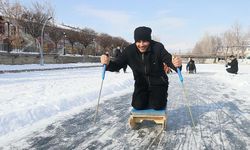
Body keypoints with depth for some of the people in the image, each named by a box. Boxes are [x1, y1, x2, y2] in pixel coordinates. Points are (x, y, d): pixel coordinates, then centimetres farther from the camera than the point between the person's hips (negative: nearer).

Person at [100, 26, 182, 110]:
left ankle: (162, 96, 20)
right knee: (138, 105, -10)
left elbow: (169, 60, -26)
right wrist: (108, 63, -41)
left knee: (157, 106, -16)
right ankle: (147, 98, 24)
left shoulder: (158, 48, -21)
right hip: (141, 84, 2)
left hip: (158, 83, -2)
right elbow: (117, 65, -16)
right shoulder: (130, 50, -15)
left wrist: (176, 64, -52)